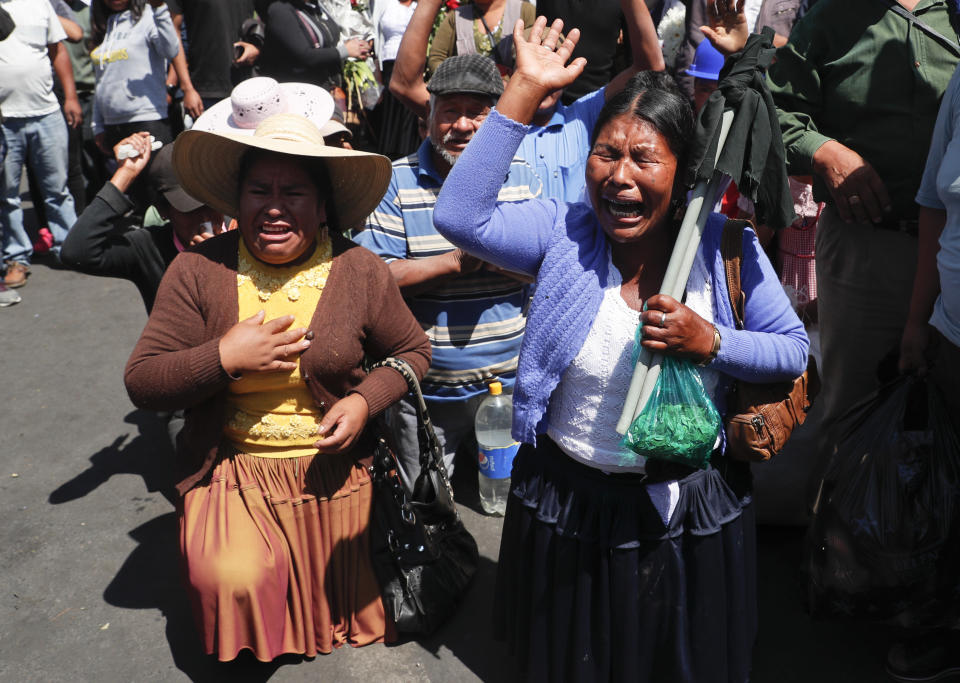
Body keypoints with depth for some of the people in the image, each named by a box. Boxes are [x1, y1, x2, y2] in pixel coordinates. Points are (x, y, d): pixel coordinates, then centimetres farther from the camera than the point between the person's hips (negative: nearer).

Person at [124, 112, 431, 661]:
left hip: (335, 470, 1)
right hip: (234, 468, -1)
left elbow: (413, 352, 4)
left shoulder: (362, 272, -8)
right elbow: (141, 383, -9)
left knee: (339, 592, 12)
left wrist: (366, 401, -14)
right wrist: (224, 359, -25)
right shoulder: (199, 271, -10)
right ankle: (253, 653, 15)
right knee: (234, 581, -21)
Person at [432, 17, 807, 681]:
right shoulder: (562, 233, -11)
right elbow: (460, 216, -28)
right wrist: (525, 91, -28)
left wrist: (710, 344, -21)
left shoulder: (725, 243, -8)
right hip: (570, 507, 0)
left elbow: (794, 350, -2)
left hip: (693, 511, 1)